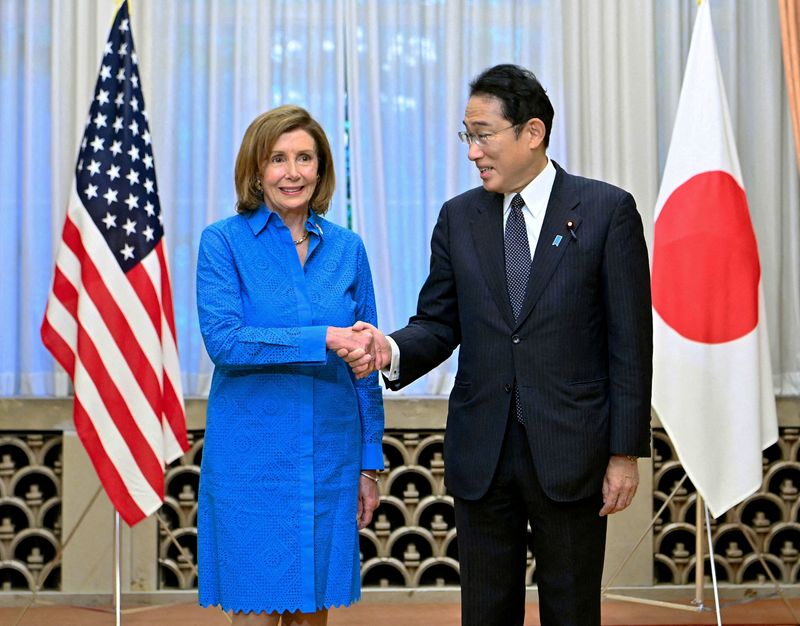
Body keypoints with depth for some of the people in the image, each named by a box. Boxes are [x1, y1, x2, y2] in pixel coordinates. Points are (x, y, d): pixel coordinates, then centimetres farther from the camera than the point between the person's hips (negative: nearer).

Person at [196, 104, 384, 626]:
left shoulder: (346, 248, 8)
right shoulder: (225, 241, -2)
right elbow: (222, 341, -15)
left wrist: (370, 463, 9)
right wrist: (321, 339, -23)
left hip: (329, 459, 3)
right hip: (251, 459, -3)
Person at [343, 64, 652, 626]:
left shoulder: (607, 210, -3)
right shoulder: (459, 217, 8)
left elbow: (629, 341, -5)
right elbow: (439, 323, 8)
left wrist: (626, 452, -8)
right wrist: (393, 350, -15)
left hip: (569, 449, -3)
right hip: (481, 452, 3)